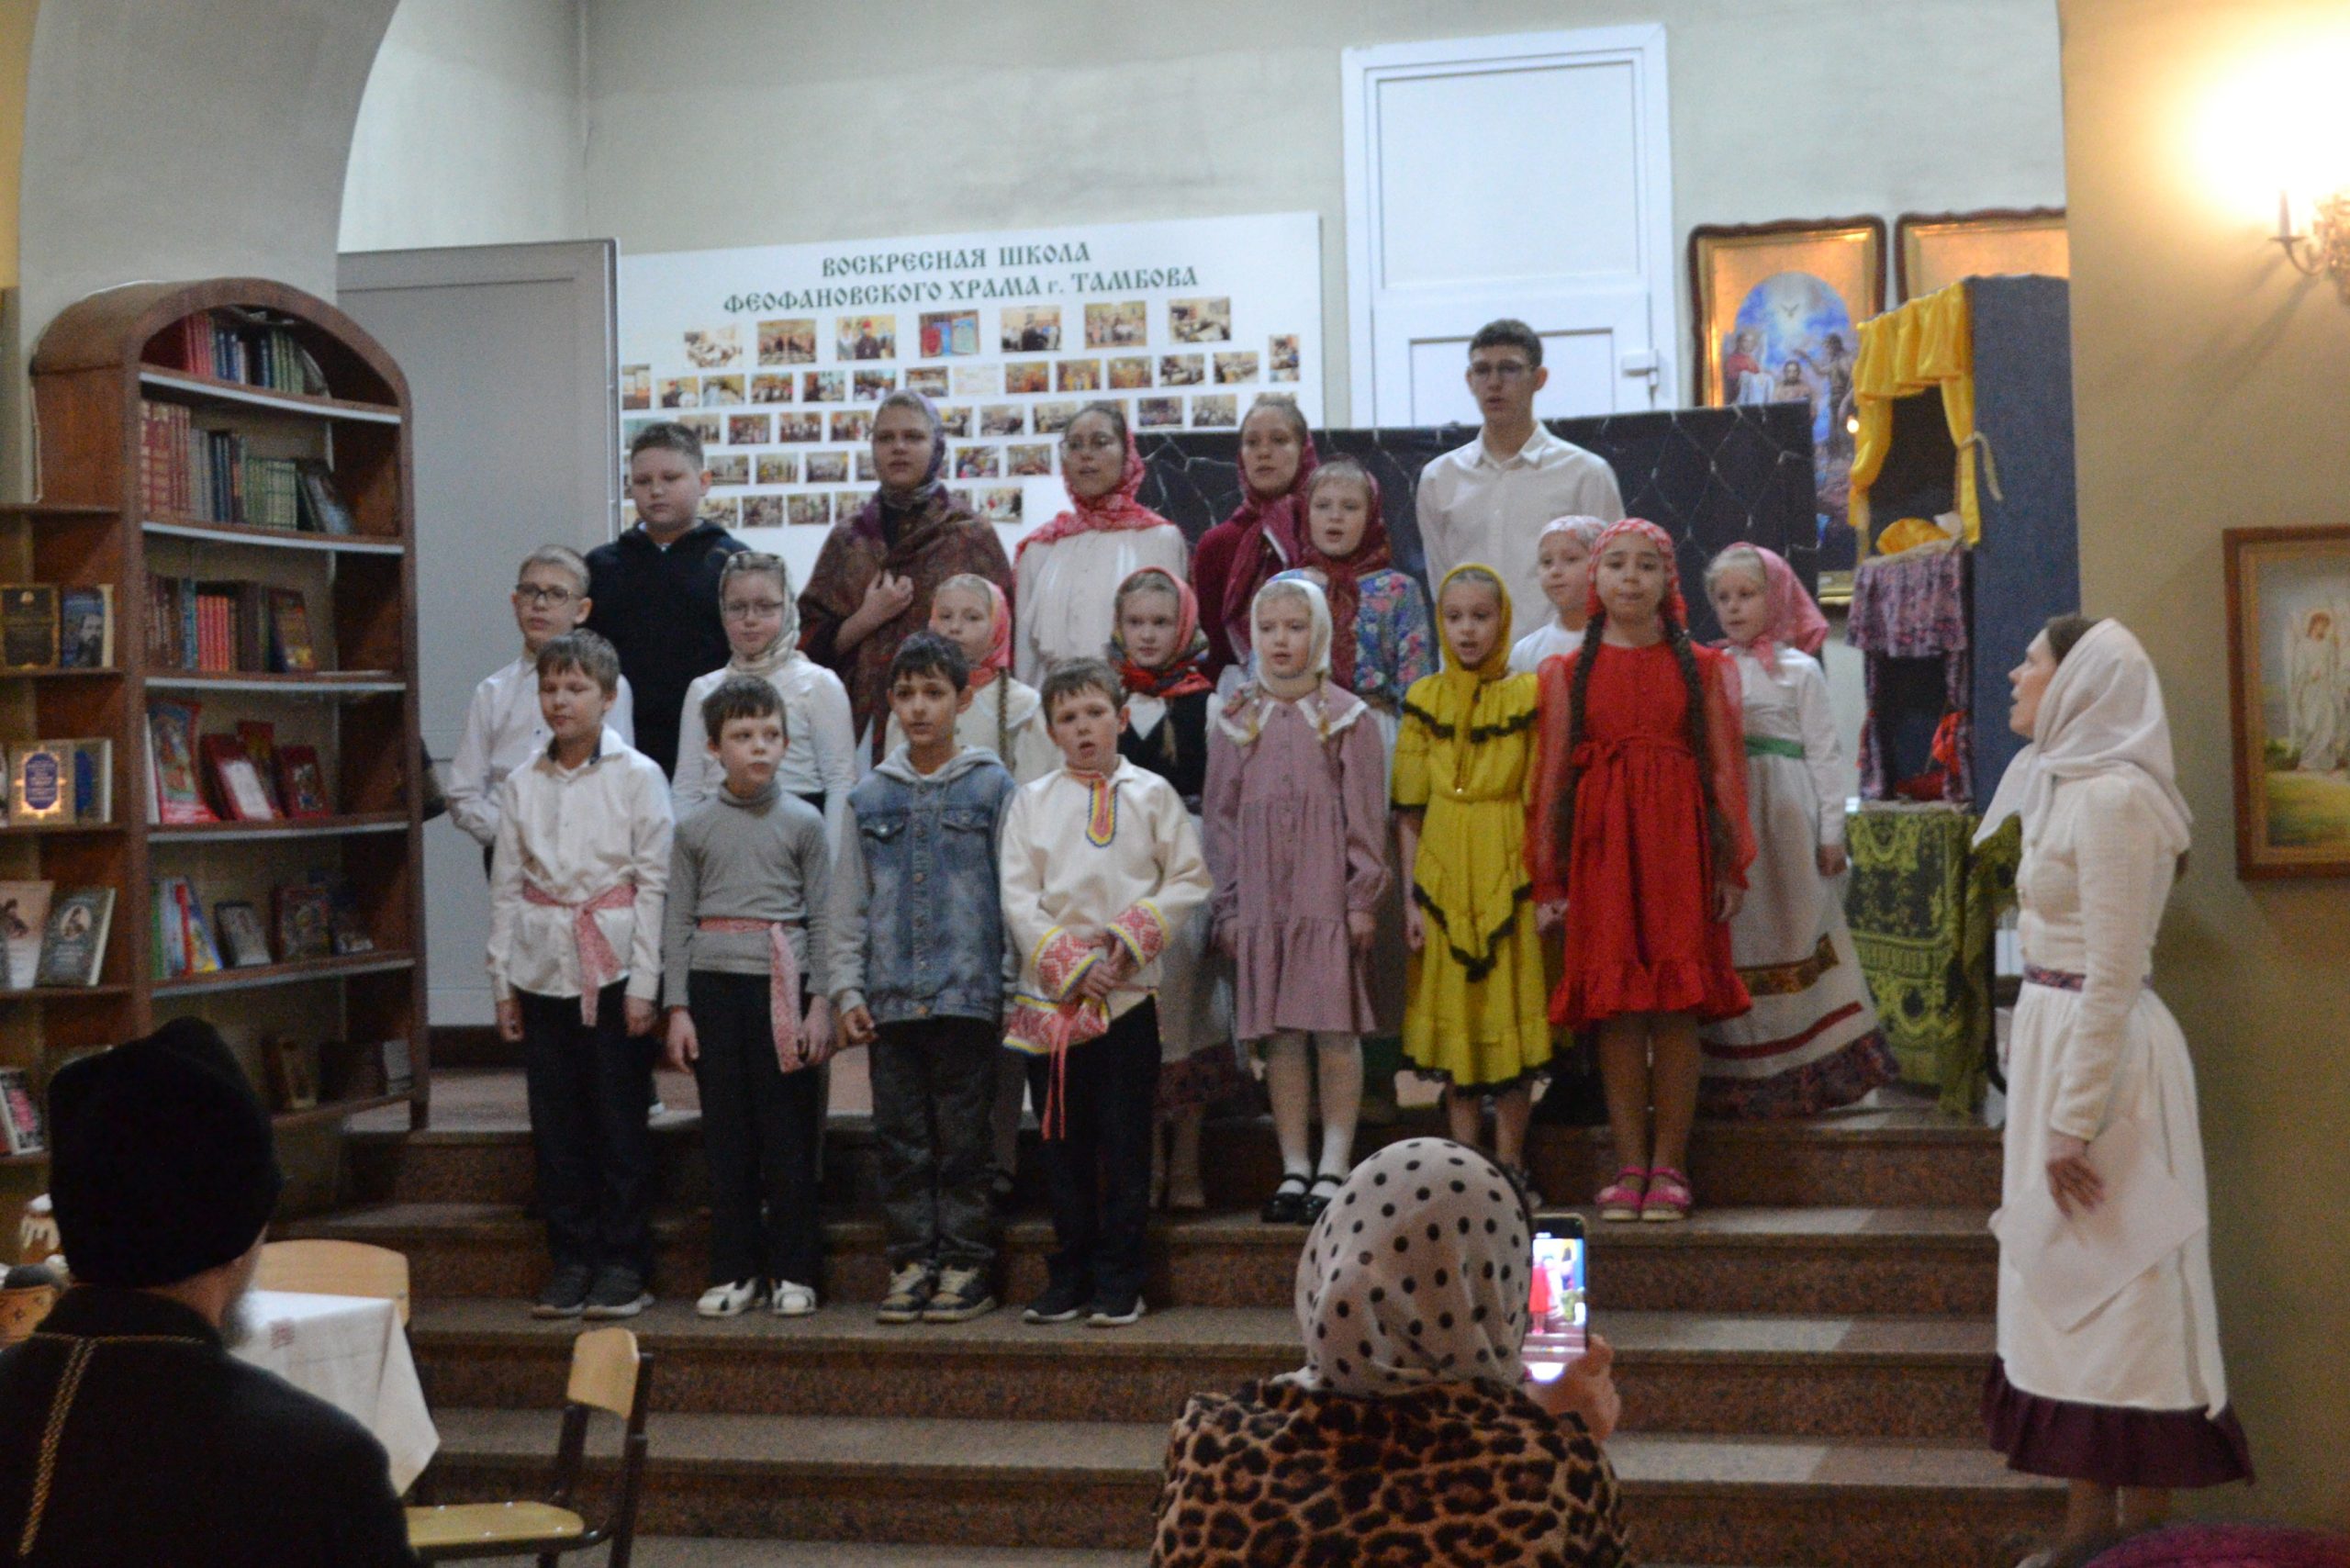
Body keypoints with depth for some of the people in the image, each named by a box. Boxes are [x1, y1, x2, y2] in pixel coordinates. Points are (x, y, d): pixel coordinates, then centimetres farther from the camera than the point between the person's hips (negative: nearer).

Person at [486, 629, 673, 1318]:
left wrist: (644, 983, -9)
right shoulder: (521, 785, 8)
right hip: (544, 969, 4)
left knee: (621, 1123, 1)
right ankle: (571, 1259, 16)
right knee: (556, 1125, 6)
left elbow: (654, 883, -5)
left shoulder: (638, 777, -2)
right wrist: (503, 980, 5)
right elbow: (505, 887, 9)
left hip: (614, 968, -3)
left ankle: (623, 1263, 10)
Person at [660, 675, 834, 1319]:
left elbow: (821, 917, 2)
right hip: (713, 983, 2)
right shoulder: (695, 828, 7)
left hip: (783, 983, -2)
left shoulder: (803, 823, 3)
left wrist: (820, 1002, -4)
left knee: (788, 1130, 0)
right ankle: (736, 1270, 14)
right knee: (726, 1130, 5)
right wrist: (677, 1007, 2)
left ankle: (792, 1271, 9)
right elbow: (678, 919, 7)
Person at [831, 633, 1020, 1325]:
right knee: (901, 1140, 6)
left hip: (967, 994, -3)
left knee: (963, 1138, 1)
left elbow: (1015, 893, 2)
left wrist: (1015, 987, -3)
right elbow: (850, 904, 14)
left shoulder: (992, 787, 2)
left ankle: (967, 1268, 9)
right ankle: (913, 1262, 15)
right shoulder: (870, 797, 11)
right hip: (890, 1000, 3)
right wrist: (847, 988, 7)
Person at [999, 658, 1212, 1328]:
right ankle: (1069, 1278, 15)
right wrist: (1068, 961, -10)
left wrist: (1135, 931, -10)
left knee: (1125, 1143, 0)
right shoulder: (1032, 801, 8)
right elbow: (1017, 898, 2)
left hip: (1129, 991, -1)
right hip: (1050, 996, 1)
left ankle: (1119, 1281, 8)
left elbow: (1191, 880, 4)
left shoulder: (1152, 795, 5)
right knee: (1064, 1143, 7)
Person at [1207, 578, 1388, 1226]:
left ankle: (1333, 1168, 0)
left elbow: (1366, 815, 1)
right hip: (1260, 893, 2)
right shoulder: (1235, 721, 10)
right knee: (1278, 1034, 3)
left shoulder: (1346, 716, 3)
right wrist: (1227, 906, 5)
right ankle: (1294, 1169, 10)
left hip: (1327, 891, -2)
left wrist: (1362, 898, -5)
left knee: (1336, 1030, -5)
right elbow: (1221, 818, 10)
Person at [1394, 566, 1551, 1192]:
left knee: (1512, 1014, 0)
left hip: (1509, 874, -2)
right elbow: (1410, 810, 7)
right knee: (1455, 1020, 6)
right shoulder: (1424, 700, 6)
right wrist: (1411, 895, 1)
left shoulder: (1527, 696, 0)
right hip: (1444, 876, 2)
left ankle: (1509, 1163, 10)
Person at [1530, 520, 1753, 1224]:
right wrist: (1549, 879, 1)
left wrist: (1732, 867, 0)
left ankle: (1669, 1166, 3)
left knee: (1677, 1008, -3)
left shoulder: (1703, 667, 10)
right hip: (1600, 846, 0)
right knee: (1616, 1009, -2)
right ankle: (1631, 1167, 4)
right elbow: (1551, 776, 7)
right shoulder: (1567, 673, 10)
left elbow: (1726, 767, 7)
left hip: (1679, 846, 0)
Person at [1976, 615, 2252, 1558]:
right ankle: (2089, 1530, 22)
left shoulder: (2110, 797, -18)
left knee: (2120, 1299, -2)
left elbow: (2113, 977, -21)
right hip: (2060, 1038, 10)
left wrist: (2076, 1120, -21)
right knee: (2077, 1293, 14)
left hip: (2102, 1053, -10)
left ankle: (2142, 1541, 7)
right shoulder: (2069, 783, 13)